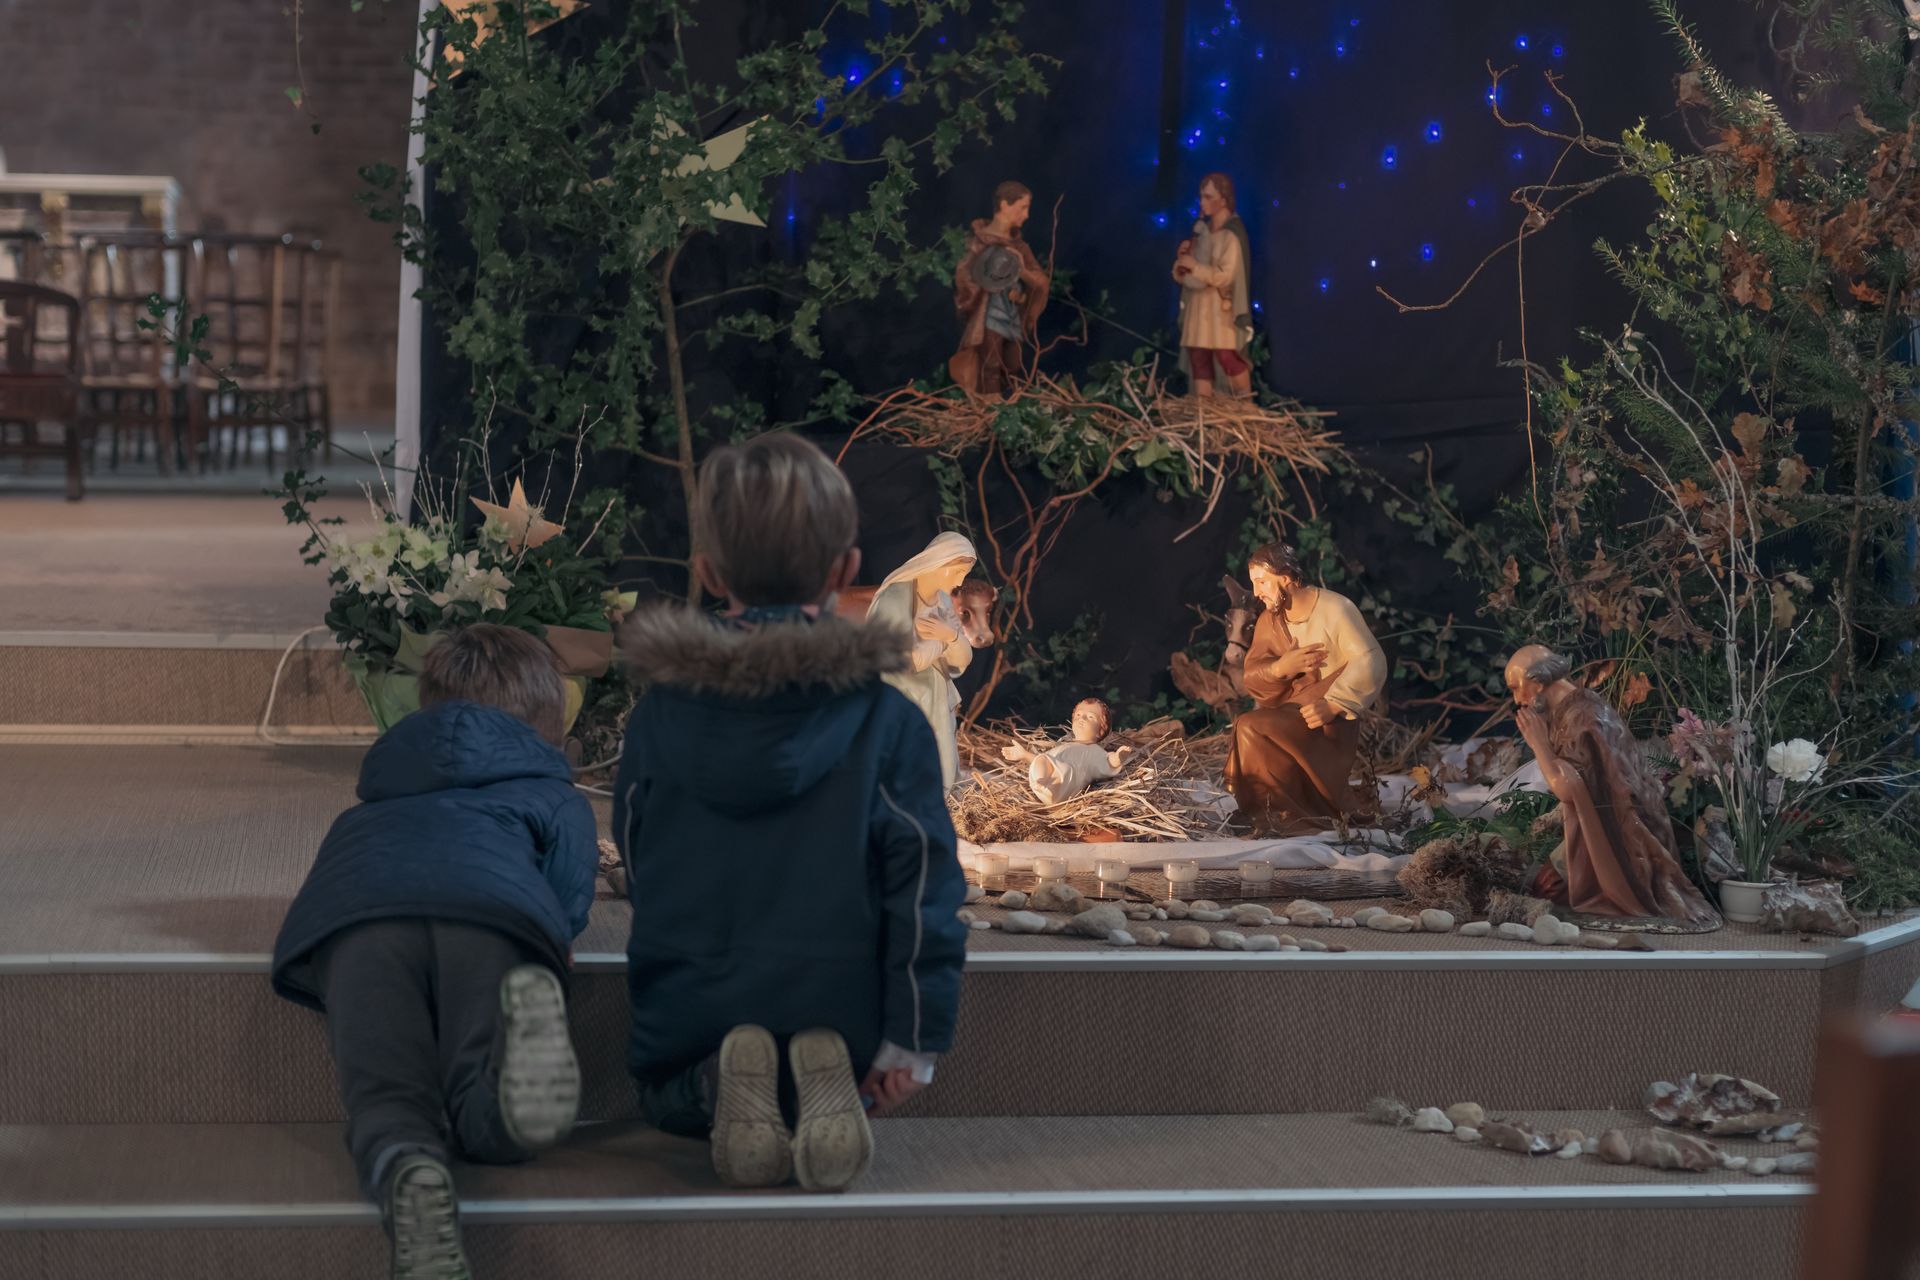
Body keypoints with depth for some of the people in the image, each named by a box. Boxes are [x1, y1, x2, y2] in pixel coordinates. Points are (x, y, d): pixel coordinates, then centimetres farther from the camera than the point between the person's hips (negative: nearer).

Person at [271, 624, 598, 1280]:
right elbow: (567, 912, 23)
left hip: (356, 922, 2)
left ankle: (407, 1176, -53)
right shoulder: (555, 799, 35)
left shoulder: (364, 810, 46)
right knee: (487, 1123, -21)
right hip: (495, 914, -2)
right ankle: (525, 1021, -53)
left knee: (387, 1100, -19)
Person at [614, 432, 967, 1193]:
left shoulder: (658, 716, -1)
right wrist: (911, 1041, -5)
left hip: (689, 1015, 1)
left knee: (672, 1101, 32)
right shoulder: (887, 721, -7)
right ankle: (821, 1080, -7)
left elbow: (637, 869, 10)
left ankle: (720, 1089, -6)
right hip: (837, 1010, 0)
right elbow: (922, 882, -10)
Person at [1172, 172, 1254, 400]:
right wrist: (1183, 257, -4)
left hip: (1222, 306, -7)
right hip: (1197, 304, 7)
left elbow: (1225, 276, -15)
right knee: (1198, 362, 3)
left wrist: (1194, 266, -17)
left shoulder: (1231, 233, -8)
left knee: (1227, 357, -14)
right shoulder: (1203, 229, 13)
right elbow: (1183, 275, 15)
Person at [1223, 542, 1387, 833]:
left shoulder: (1335, 609, -8)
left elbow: (1370, 662, -16)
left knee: (1252, 729, -27)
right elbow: (1252, 678, 4)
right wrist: (1279, 668, -20)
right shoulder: (1268, 622, 11)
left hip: (1329, 721, -7)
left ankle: (1286, 817, -14)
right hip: (1286, 716, 7)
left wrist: (1332, 705, -29)